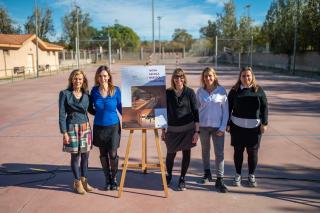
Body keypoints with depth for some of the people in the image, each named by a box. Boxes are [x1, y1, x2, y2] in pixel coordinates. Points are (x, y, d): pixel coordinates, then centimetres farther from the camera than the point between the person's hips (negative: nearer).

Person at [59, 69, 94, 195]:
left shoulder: (86, 94, 5)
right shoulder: (65, 94, -6)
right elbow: (62, 114, -7)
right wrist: (64, 132, -11)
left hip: (85, 127, 4)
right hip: (72, 128, -4)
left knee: (85, 155, 9)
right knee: (75, 155, 5)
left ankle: (84, 181, 26)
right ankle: (77, 183, 21)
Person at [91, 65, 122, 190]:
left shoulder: (116, 90, -6)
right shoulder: (94, 90, -2)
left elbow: (120, 107, 1)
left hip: (113, 126, -2)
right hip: (99, 127, 2)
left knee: (113, 154, -3)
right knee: (103, 154, 12)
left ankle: (114, 179, 21)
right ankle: (107, 179, 31)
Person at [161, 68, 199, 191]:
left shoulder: (190, 92, -3)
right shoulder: (168, 93, 1)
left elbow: (195, 112, -3)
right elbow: (165, 112, 7)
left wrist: (197, 131, -7)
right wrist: (163, 130, 6)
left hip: (188, 128, -1)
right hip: (172, 129, 1)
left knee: (186, 153, 7)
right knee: (170, 153, 7)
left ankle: (182, 178, 25)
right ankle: (168, 175, 34)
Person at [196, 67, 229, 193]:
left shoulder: (221, 91, -5)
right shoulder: (200, 91, 0)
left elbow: (225, 110, -3)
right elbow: (196, 108, 6)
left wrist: (223, 127, -9)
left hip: (218, 126, -2)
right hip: (203, 126, 2)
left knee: (219, 153, -3)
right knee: (205, 150, 16)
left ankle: (219, 180, 5)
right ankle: (207, 173, 36)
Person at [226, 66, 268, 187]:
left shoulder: (258, 90, 1)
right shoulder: (234, 90, 1)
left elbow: (264, 107, 2)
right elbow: (229, 108, 3)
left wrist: (264, 123, -4)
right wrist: (227, 124, 1)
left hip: (254, 127, 0)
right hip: (237, 126, 0)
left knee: (253, 151, 7)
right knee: (238, 151, 9)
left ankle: (251, 176, 25)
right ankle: (238, 175, 24)